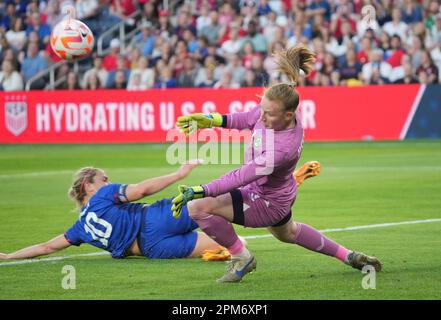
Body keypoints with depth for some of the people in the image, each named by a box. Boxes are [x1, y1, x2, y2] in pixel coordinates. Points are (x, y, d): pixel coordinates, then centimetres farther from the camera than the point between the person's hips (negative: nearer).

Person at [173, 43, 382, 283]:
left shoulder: (283, 148, -40)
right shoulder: (274, 109, -18)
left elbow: (243, 176, -38)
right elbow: (247, 120, 5)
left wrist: (199, 192, -39)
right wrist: (210, 120, -1)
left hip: (268, 201, -9)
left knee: (198, 207, -21)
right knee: (288, 233, 38)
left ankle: (241, 257, -2)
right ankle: (348, 256, 52)